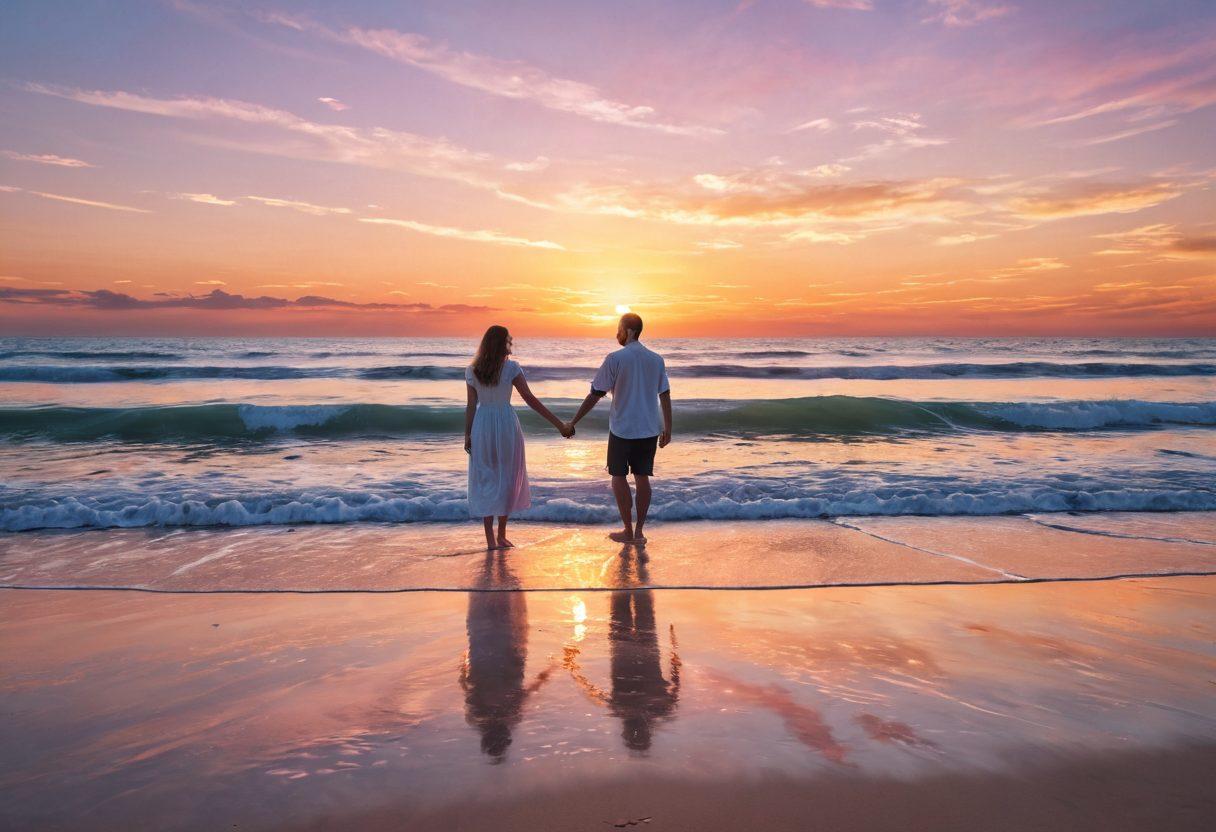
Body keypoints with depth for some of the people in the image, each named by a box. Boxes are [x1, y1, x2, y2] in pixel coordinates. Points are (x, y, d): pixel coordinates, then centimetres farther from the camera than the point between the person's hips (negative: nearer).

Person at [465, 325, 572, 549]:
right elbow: (531, 400, -12)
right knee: (506, 478, 10)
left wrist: (467, 434, 10)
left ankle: (490, 538, 8)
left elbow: (471, 405, 2)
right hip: (506, 423, -3)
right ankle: (501, 535, 15)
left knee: (485, 479, 10)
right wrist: (559, 424, -11)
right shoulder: (511, 367, -9)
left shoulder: (472, 370, 2)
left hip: (482, 425, 3)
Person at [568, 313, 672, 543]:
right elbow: (665, 396, 5)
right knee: (642, 477, 10)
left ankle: (628, 531, 9)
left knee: (619, 476, 7)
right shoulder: (657, 359, 3)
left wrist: (573, 422, -3)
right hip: (650, 429, 5)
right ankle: (639, 531, 13)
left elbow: (595, 395, -10)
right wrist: (667, 428, 14)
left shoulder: (615, 359, -11)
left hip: (623, 429, -4)